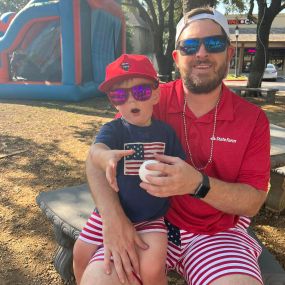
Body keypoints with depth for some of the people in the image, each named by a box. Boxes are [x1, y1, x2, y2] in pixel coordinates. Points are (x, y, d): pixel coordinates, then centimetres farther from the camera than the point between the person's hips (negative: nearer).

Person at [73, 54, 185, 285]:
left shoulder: (165, 131, -2)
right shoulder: (113, 129, -9)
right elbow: (97, 150, -31)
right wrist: (108, 156, -55)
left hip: (151, 218, 0)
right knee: (82, 256, 12)